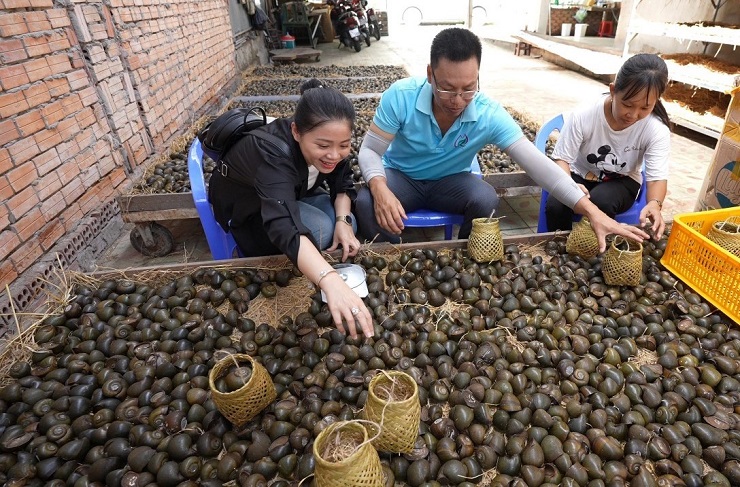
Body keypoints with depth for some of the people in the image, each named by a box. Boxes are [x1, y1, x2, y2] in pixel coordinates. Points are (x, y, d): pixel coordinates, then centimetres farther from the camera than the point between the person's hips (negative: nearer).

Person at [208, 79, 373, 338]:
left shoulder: (330, 144, -23)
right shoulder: (273, 154, -42)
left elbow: (343, 184, -7)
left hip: (293, 194, 6)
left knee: (344, 227, -16)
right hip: (246, 206, -5)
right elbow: (285, 228, -57)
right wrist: (331, 281, -72)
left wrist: (343, 220, -28)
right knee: (320, 230, -28)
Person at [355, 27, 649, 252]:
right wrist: (380, 190, -41)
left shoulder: (489, 114, -23)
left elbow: (537, 163, -28)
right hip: (401, 176, 0)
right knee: (366, 203, -32)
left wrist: (591, 211, -37)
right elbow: (369, 151, -18)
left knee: (486, 200, -30)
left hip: (451, 182, 1)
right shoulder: (400, 97, -24)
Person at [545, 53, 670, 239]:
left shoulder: (657, 130, -20)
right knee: (555, 206, -31)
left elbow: (657, 177, -22)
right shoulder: (583, 116, -23)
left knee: (600, 201, -34)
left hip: (621, 182, 1)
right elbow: (561, 158, -19)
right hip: (581, 175, 0)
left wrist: (655, 203, -46)